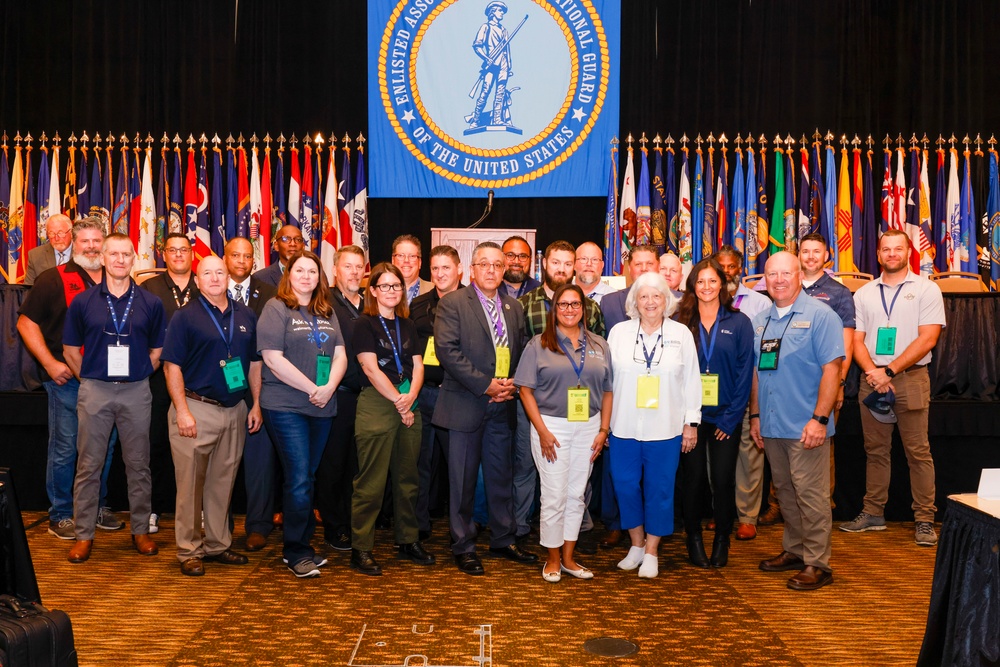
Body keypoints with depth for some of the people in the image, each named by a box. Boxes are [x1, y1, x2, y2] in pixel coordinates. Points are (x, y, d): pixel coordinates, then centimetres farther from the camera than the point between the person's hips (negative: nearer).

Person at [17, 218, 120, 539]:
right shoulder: (53, 279, -1)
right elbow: (26, 323, -2)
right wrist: (50, 364, -10)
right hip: (67, 379, -4)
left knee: (104, 446, 11)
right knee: (64, 448, 3)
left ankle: (98, 507, 26)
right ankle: (60, 515, 15)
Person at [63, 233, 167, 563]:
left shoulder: (150, 303, 3)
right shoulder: (83, 301, 2)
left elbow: (157, 350, 10)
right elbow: (70, 349, 8)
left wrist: (139, 376, 3)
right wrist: (89, 379, 4)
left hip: (136, 391, 0)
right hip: (94, 391, 0)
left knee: (138, 465, 8)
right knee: (88, 465, 4)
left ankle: (141, 529, 19)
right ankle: (84, 534, 14)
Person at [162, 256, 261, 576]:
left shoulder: (246, 316, 9)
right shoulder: (186, 316, -4)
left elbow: (254, 363, 13)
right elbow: (172, 366, -8)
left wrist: (256, 404, 8)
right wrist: (182, 411, -14)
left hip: (235, 410, 5)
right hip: (197, 408, -4)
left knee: (223, 481, 13)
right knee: (191, 482, 1)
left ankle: (218, 544, 24)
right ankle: (189, 551, 11)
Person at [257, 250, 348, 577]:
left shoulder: (327, 313, 13)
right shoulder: (276, 308, -5)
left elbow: (340, 354, 9)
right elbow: (273, 358, -13)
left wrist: (329, 387, -10)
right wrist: (311, 389, -13)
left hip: (322, 407, 6)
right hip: (286, 406, -6)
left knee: (307, 477, 12)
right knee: (299, 480, -5)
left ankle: (302, 545, 22)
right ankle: (296, 551, 8)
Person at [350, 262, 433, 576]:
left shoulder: (407, 325, 14)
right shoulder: (365, 324, -2)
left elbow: (417, 365, 10)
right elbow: (371, 368, -10)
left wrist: (411, 396, -9)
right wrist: (399, 402, -11)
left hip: (409, 407, 6)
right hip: (376, 406, -6)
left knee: (407, 478, 11)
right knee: (371, 481, -4)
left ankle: (408, 540, 22)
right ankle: (360, 548, 3)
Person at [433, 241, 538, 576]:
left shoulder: (514, 307, 12)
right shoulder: (452, 303, -5)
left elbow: (522, 353, 13)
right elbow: (447, 350, -16)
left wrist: (511, 385, -5)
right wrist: (486, 384, -18)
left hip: (502, 407, 5)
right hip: (466, 407, -5)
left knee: (501, 477, 15)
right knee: (463, 481, 5)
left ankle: (503, 540, 29)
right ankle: (463, 547, 18)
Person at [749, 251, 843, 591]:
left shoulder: (820, 315, -6)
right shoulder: (760, 321, 12)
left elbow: (832, 369, -11)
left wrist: (819, 419, -17)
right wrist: (755, 416, 13)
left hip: (805, 426, -6)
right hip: (771, 426, 6)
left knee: (810, 494, -2)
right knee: (784, 491, 15)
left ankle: (817, 564, 7)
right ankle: (794, 550, 28)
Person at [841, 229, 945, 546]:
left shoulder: (927, 290, 2)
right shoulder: (864, 294, 12)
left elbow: (927, 339, -7)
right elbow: (856, 340, 7)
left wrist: (889, 371, -13)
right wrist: (872, 373, -10)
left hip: (910, 378, -3)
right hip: (871, 379, 3)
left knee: (918, 452, -3)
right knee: (875, 451, 9)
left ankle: (924, 520, 4)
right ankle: (873, 514, 16)